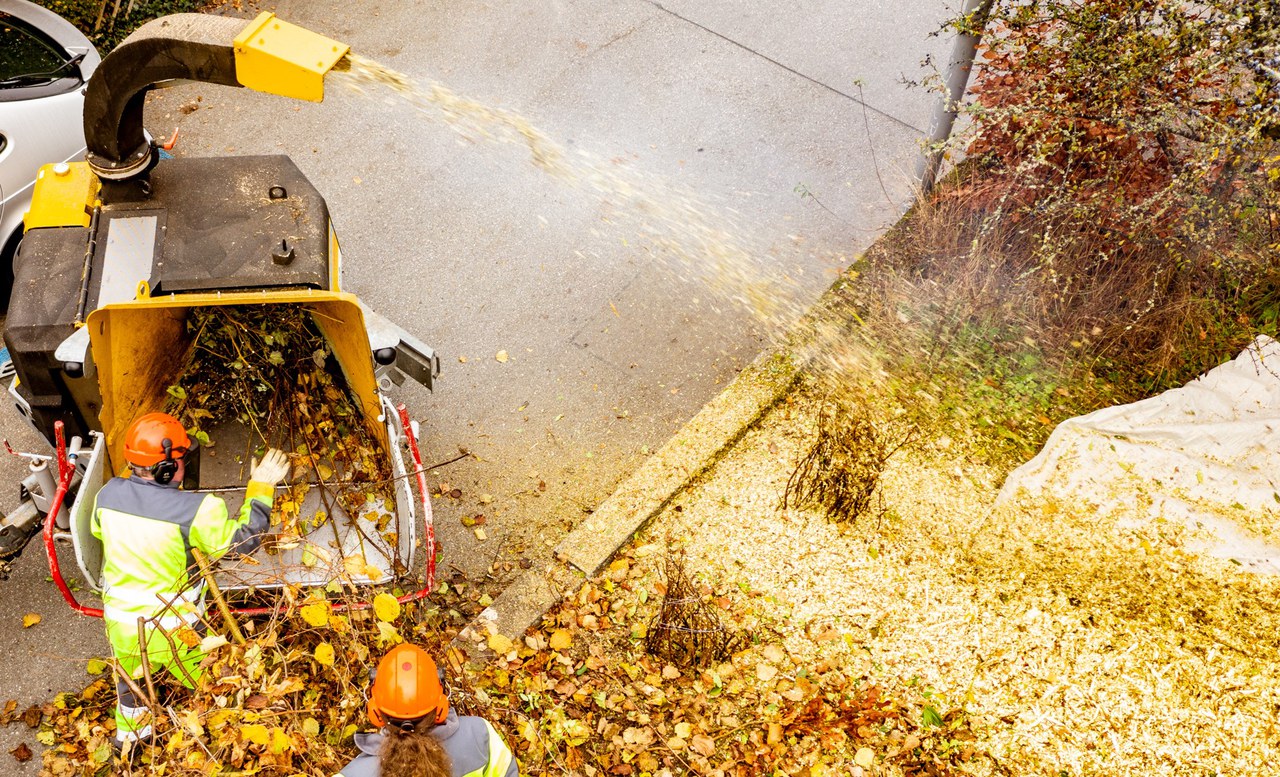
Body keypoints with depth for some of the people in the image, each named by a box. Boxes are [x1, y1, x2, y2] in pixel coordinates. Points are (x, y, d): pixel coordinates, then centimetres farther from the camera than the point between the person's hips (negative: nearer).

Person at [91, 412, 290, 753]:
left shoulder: (107, 495, -14)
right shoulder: (195, 510, -32)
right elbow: (244, 540, -19)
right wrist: (261, 488, -11)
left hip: (120, 620, 5)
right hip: (173, 629, -5)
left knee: (130, 677, 34)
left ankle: (128, 738, 56)